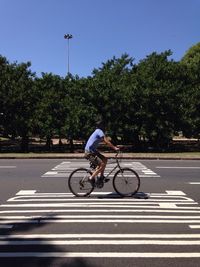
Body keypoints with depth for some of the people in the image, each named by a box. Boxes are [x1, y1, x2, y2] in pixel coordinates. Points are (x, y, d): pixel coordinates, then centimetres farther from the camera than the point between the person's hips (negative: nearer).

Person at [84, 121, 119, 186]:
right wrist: (114, 148, -16)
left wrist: (114, 147, 16)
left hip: (93, 151, 10)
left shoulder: (98, 132, 19)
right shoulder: (99, 131, -12)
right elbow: (107, 141, -20)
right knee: (102, 164, -17)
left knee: (105, 159, 13)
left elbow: (105, 142, 22)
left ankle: (101, 176, 17)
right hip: (89, 153, -10)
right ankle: (91, 178, -8)